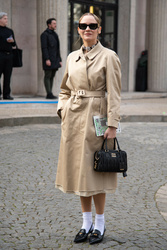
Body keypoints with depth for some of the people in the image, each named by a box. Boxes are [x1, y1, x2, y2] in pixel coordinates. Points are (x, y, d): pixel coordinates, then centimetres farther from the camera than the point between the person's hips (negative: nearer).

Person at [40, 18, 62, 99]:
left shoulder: (55, 34, 19)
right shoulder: (44, 34, -5)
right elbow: (44, 48, -13)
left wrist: (60, 60, 15)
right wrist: (47, 59, -22)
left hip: (55, 60, 8)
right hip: (48, 59, -8)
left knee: (52, 77, 7)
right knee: (48, 76, -6)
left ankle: (50, 94, 9)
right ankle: (49, 94, -6)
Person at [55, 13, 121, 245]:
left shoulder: (108, 56, -5)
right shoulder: (72, 57, 11)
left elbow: (114, 94, -9)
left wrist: (112, 124, -14)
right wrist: (62, 108, 4)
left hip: (95, 117, -5)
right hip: (73, 118, 6)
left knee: (94, 171, 0)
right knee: (79, 170, 10)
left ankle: (100, 224, 16)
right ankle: (87, 222, 23)